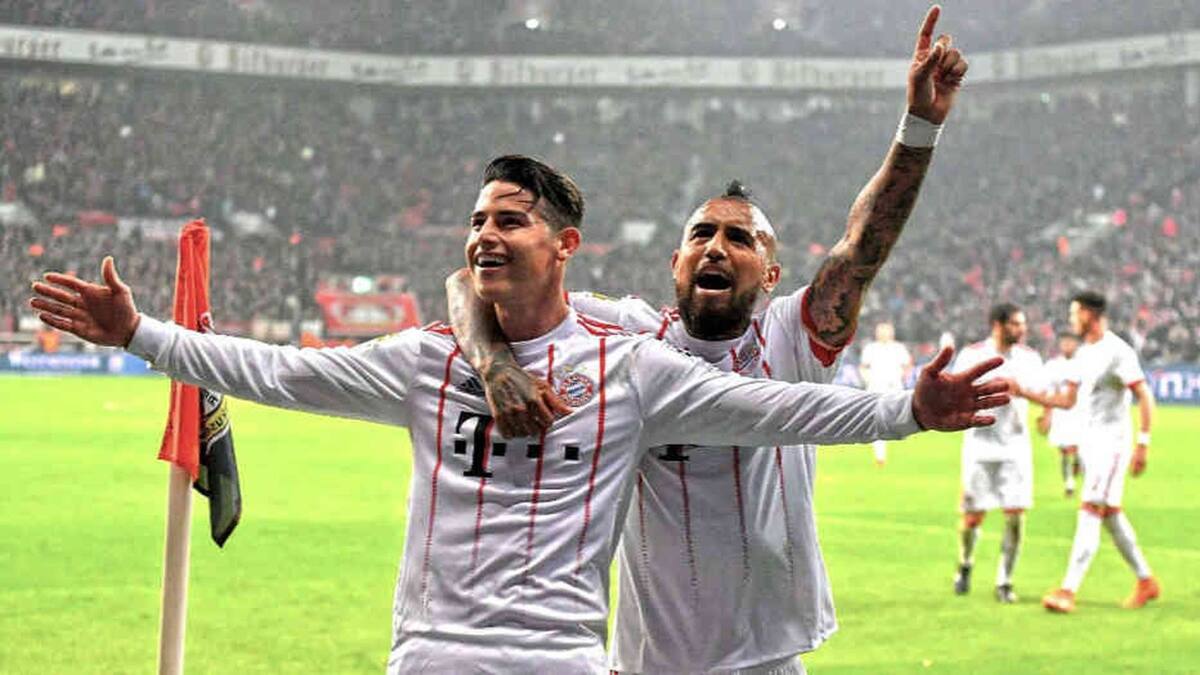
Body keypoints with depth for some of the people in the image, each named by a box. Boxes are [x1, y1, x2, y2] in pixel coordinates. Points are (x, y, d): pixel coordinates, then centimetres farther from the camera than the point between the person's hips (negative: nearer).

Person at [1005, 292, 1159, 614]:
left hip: (1111, 442, -9)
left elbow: (1145, 397, -15)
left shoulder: (1117, 351, -13)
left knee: (1090, 512, -13)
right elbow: (1068, 400, 18)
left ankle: (1068, 591, -18)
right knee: (1111, 514, 13)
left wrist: (1142, 443, -20)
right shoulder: (1083, 352, 12)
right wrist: (1023, 392, 11)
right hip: (1088, 441, 9)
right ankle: (1146, 581, 25)